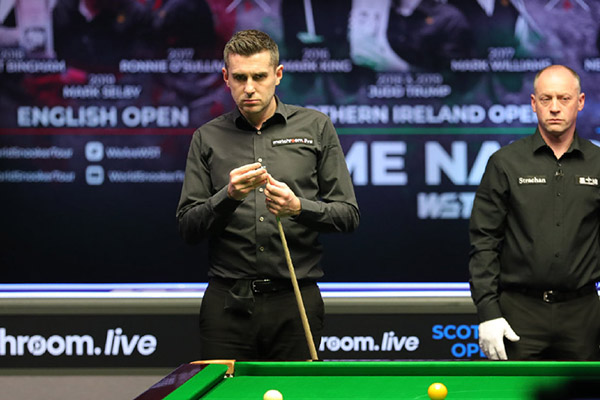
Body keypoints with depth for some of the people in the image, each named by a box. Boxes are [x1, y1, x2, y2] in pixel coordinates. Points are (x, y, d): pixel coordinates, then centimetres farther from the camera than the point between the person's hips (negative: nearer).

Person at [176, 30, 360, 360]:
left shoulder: (316, 128, 6)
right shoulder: (207, 138, 8)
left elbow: (348, 215, 4)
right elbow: (187, 228, 3)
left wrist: (298, 207, -14)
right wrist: (228, 196, -14)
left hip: (295, 302, 0)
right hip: (227, 304, 1)